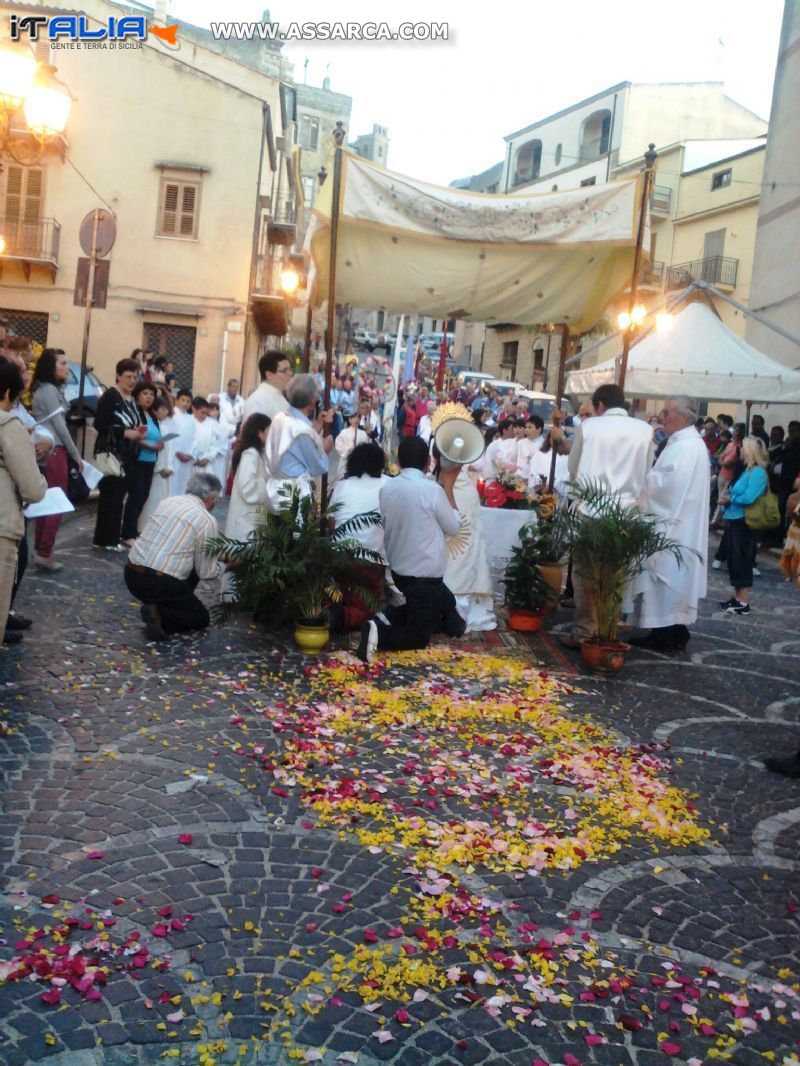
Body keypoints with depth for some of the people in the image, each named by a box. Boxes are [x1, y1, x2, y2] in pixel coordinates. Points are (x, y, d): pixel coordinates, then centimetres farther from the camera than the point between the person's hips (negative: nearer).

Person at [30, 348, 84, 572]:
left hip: (45, 451, 9)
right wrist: (76, 455, -6)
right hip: (54, 452, -9)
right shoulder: (49, 390, -13)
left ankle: (39, 548, 17)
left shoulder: (45, 389, 16)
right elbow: (60, 426, -14)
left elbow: (52, 423, 11)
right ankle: (44, 553, -3)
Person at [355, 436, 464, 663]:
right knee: (419, 637, 8)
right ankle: (380, 633, -19)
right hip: (425, 575, -7)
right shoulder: (432, 489, -19)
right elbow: (454, 527, -5)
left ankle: (389, 616, 9)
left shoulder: (386, 489, -2)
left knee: (446, 604, 28)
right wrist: (448, 486, 3)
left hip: (398, 570, 7)